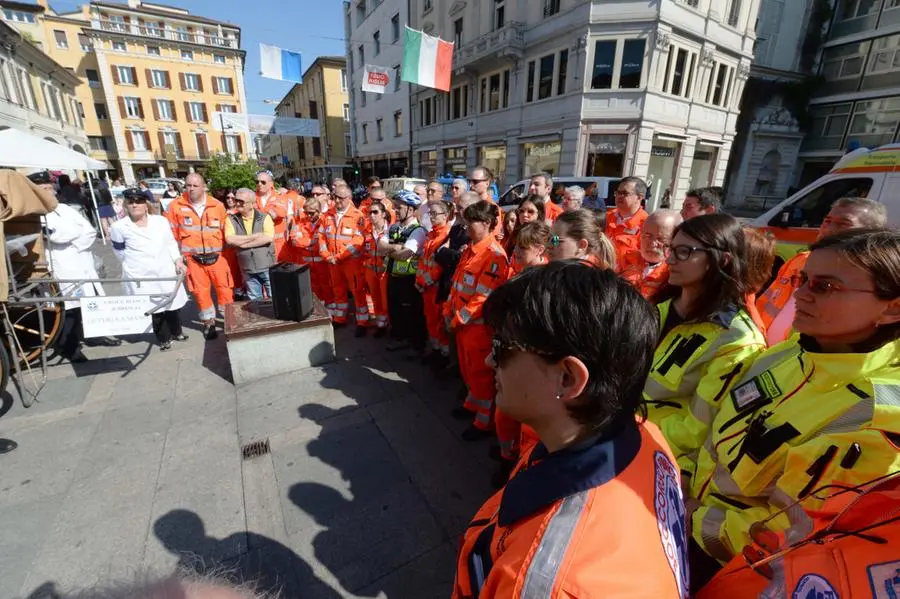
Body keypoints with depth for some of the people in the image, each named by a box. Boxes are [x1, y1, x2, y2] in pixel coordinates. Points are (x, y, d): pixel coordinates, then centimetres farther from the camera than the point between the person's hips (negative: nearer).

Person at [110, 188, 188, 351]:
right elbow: (120, 252, 7)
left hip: (167, 272, 2)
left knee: (173, 303, 12)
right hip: (140, 277, -2)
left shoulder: (161, 221, 2)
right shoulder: (118, 227, -4)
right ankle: (163, 339, 20)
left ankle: (176, 332, 33)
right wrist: (137, 266, 9)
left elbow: (171, 243, 8)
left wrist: (178, 261, -2)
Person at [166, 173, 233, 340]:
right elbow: (171, 232, 3)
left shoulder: (217, 205, 0)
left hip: (216, 256, 0)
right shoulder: (176, 206, -2)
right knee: (201, 292, 8)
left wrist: (223, 249, 4)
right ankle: (209, 322, 23)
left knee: (225, 288, 4)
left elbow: (225, 230, 7)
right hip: (193, 258, 0)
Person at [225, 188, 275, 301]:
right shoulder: (231, 219, 3)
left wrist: (243, 244, -14)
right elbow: (230, 239, -12)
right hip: (248, 270, 2)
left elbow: (269, 238, -19)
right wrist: (254, 236, -15)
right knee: (255, 301, 14)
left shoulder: (264, 217, -3)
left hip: (267, 267, -2)